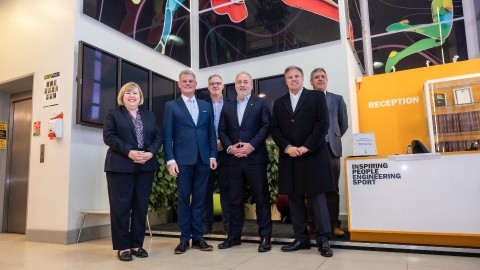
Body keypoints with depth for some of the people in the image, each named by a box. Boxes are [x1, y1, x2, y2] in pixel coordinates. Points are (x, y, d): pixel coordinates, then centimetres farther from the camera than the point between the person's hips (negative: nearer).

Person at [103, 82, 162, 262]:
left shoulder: (150, 116, 17)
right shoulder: (113, 114, 7)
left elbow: (158, 136, 8)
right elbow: (109, 137, -5)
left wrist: (150, 153, -11)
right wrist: (129, 152, -17)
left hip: (146, 166, 3)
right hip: (120, 166, -3)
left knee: (141, 206, 5)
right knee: (121, 206, -1)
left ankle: (137, 245, 15)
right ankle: (122, 246, 9)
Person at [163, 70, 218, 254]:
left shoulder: (206, 106, 15)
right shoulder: (171, 106, 6)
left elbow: (211, 132, 12)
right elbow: (167, 135, -1)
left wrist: (213, 155, 4)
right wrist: (170, 159, -9)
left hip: (203, 158, 3)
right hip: (183, 159, -3)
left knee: (199, 198, 7)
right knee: (183, 198, 3)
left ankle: (198, 237, 16)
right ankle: (184, 239, 13)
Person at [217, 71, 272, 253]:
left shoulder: (260, 104, 6)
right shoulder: (227, 107, 17)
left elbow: (266, 126, -4)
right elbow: (221, 130, 11)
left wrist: (252, 145, -15)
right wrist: (229, 147, -6)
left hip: (255, 157, -3)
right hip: (234, 159, 4)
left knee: (261, 197, 1)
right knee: (235, 199, 9)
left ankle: (265, 236, 9)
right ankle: (234, 236, 19)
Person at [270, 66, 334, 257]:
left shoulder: (316, 96, 6)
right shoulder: (279, 103, 16)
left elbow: (323, 123, -4)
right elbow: (275, 129, 8)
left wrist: (306, 147, -12)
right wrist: (287, 147, -8)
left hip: (312, 155, -3)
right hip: (289, 157, 4)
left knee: (317, 196, -2)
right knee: (294, 198, 5)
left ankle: (323, 240, 4)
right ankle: (301, 238, 14)